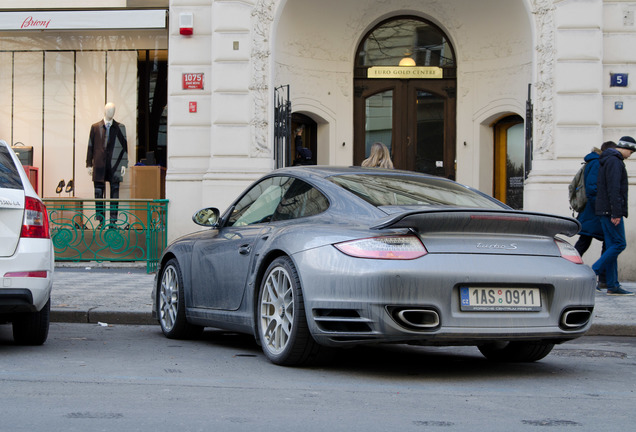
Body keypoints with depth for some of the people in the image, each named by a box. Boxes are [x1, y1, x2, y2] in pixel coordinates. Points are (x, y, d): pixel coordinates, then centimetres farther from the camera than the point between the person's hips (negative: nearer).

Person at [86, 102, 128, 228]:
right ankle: (101, 221, 7)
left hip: (114, 166, 0)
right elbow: (90, 146, 10)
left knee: (114, 193, 0)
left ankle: (113, 221, 4)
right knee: (98, 193, 1)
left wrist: (124, 165, 0)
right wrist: (89, 164, 5)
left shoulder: (120, 128, 7)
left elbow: (124, 147, 7)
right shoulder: (95, 127, 9)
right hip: (99, 166, 1)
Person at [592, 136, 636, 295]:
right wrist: (616, 213, -23)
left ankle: (612, 285, 6)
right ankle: (592, 273, -11)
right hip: (610, 210, -10)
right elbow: (613, 189, -20)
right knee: (619, 244, -10)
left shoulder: (609, 160, 21)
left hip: (605, 211, 10)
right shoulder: (614, 161, -12)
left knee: (612, 246, 7)